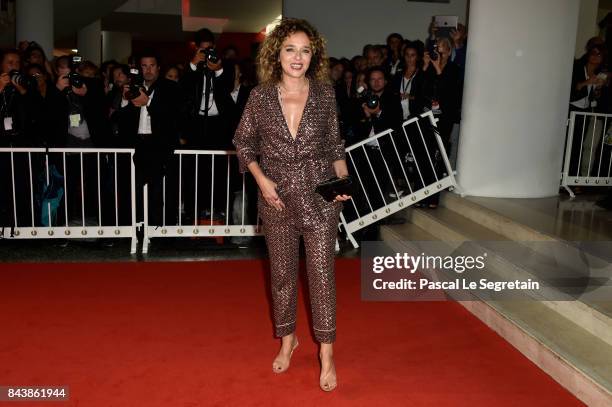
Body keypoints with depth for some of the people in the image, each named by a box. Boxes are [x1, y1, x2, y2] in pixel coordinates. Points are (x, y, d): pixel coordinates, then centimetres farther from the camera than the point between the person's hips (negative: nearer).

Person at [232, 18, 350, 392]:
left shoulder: (325, 93, -2)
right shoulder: (260, 96, -3)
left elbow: (335, 143, 7)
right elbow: (244, 142, 6)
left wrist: (343, 179, -7)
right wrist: (261, 179, -6)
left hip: (319, 196, -1)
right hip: (277, 198, 1)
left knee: (322, 273, 2)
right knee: (282, 272, 13)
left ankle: (327, 353, 16)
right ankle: (288, 339, 35)